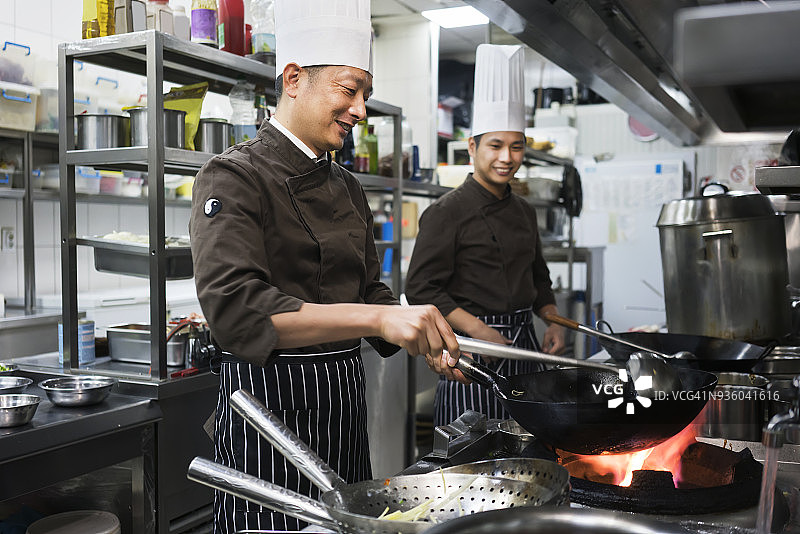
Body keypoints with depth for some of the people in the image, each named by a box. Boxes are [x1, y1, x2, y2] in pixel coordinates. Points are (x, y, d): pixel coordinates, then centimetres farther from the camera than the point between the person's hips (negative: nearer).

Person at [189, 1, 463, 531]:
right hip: (270, 399, -7)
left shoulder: (348, 187, 11)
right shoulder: (235, 178, -12)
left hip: (344, 399, 8)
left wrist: (428, 343, -1)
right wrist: (377, 318, -36)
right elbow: (236, 309, -27)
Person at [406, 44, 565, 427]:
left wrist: (553, 321, 8)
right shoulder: (447, 211, -8)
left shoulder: (524, 212, 13)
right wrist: (478, 330, -18)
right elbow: (422, 289, -13)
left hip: (523, 342, 7)